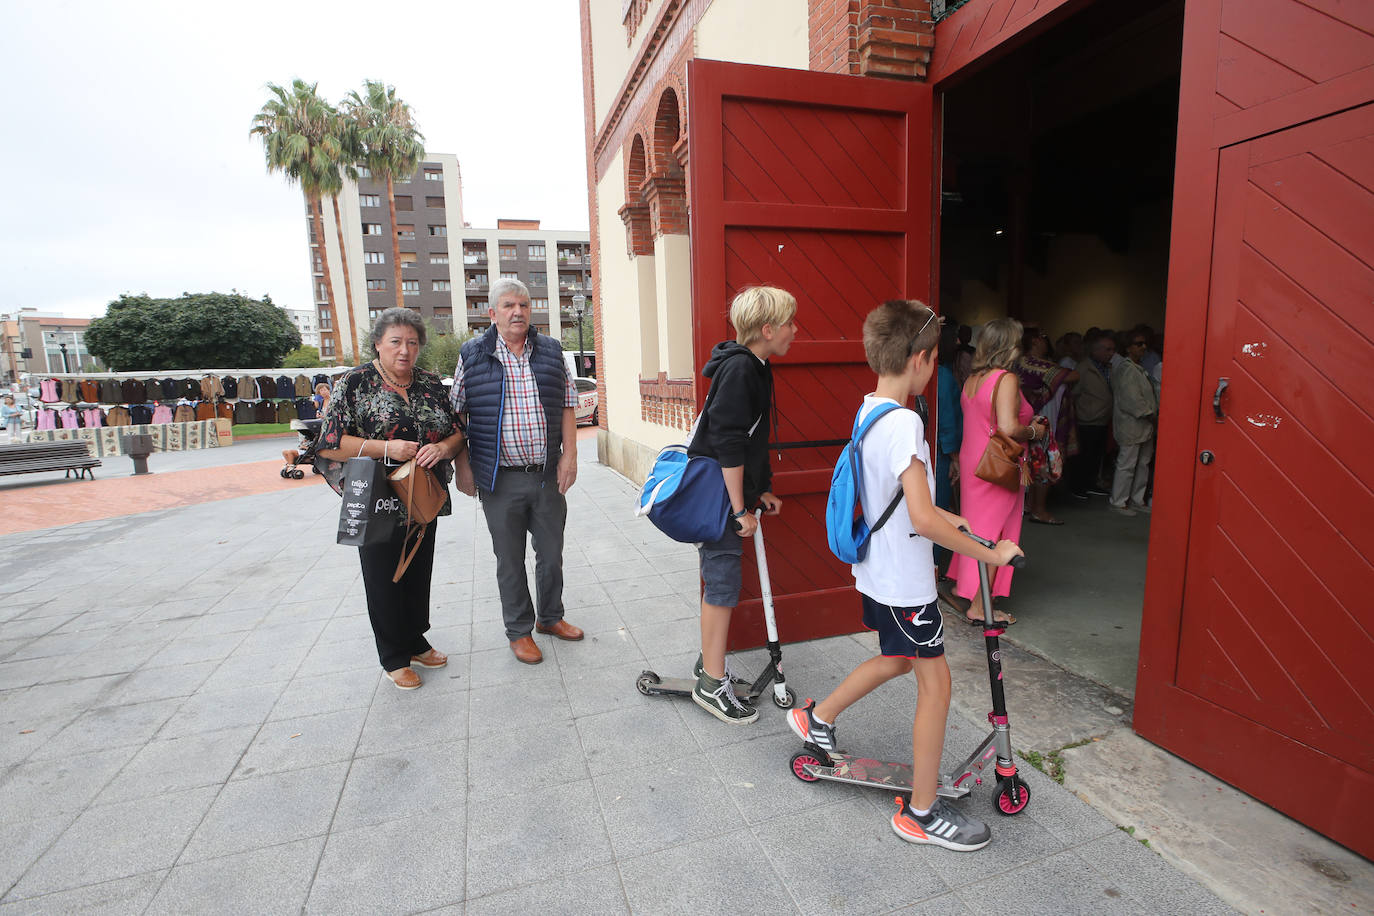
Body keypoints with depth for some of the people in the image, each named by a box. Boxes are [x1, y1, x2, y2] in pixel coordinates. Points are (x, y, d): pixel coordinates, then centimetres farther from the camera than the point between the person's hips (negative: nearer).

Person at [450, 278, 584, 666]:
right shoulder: (472, 354, 0)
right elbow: (457, 413, 3)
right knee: (510, 560, 9)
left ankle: (550, 617, 36)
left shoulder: (551, 351, 6)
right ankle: (519, 631, 27)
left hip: (548, 475, 2)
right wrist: (462, 465, -1)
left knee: (552, 553, 14)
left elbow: (567, 405, 7)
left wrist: (569, 454, -1)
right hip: (500, 479, -2)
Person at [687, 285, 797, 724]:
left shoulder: (754, 367, 12)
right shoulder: (739, 367, -19)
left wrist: (761, 491, 24)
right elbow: (728, 444, -23)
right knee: (723, 584, -1)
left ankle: (709, 661, 33)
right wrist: (741, 510, -20)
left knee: (720, 582, 18)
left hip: (731, 492, 10)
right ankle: (712, 684, 12)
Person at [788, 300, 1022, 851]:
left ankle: (817, 719, 43)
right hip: (905, 580, -10)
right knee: (935, 682, 5)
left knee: (896, 659, 27)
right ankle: (922, 813, 21)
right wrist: (988, 553, -17)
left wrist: (945, 517, 21)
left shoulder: (868, 411, 5)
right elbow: (923, 520, -29)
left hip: (876, 571, 10)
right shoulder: (904, 423, -25)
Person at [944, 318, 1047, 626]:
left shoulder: (972, 379, 8)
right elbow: (1009, 428, -27)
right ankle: (979, 608, 9)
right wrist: (1034, 431, -8)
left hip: (971, 459, 8)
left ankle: (960, 590, 29)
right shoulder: (1006, 379, -17)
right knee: (992, 534, 1)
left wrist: (1026, 424, 18)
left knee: (973, 529, 19)